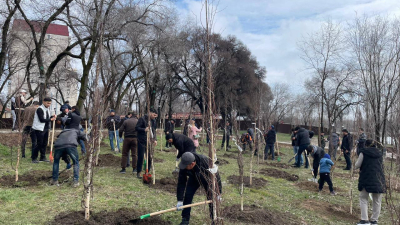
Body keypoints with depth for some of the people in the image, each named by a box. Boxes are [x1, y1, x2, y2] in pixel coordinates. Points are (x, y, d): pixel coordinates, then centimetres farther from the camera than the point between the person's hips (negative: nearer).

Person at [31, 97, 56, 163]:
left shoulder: (47, 108, 13)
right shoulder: (40, 109, -14)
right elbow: (41, 120, -20)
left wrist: (52, 116, 1)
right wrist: (50, 119, -15)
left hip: (46, 128, 8)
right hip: (39, 129, -8)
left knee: (44, 143, 11)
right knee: (39, 144, -6)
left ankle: (43, 157, 20)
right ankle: (34, 158, 4)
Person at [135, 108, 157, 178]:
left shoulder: (153, 121, 12)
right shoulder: (142, 119, -8)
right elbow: (137, 128, -10)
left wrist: (155, 139, 2)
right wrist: (144, 129, -25)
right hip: (142, 141, -6)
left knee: (150, 157, 6)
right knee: (141, 157, -1)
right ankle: (139, 172, 13)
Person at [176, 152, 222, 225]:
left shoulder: (205, 161, -42)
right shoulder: (183, 167, -31)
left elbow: (216, 176, -30)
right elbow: (181, 183, -23)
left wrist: (218, 193, -24)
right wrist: (180, 200, -24)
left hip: (207, 178, -3)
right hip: (194, 178, 3)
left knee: (211, 198, -7)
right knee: (187, 195, -8)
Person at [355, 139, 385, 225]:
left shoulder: (363, 152, -4)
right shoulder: (380, 153, 9)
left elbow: (357, 166, -2)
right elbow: (381, 166, 18)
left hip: (366, 179, -4)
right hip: (379, 180, 4)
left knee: (363, 199, 5)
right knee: (377, 201, 11)